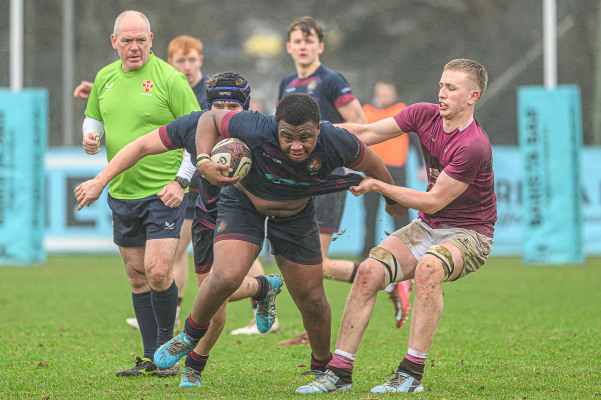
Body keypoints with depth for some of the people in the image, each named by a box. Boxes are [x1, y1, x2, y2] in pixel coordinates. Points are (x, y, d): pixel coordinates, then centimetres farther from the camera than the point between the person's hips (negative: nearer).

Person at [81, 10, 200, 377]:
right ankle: (151, 358, 16)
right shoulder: (105, 78, 8)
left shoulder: (169, 79, -10)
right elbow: (93, 118, 23)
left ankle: (167, 348, 6)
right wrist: (91, 139, -1)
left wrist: (181, 181, -14)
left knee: (157, 272, -15)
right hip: (121, 193, 6)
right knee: (137, 276, 9)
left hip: (163, 194, -6)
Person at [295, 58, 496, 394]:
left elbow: (433, 201, -20)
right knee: (369, 271, -14)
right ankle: (340, 372, -9)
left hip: (468, 233, -7)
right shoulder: (425, 115, -4)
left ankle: (411, 375, -30)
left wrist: (377, 185, -15)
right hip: (428, 227, 7)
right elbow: (366, 133, 1)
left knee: (428, 267, -37)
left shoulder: (473, 146, -25)